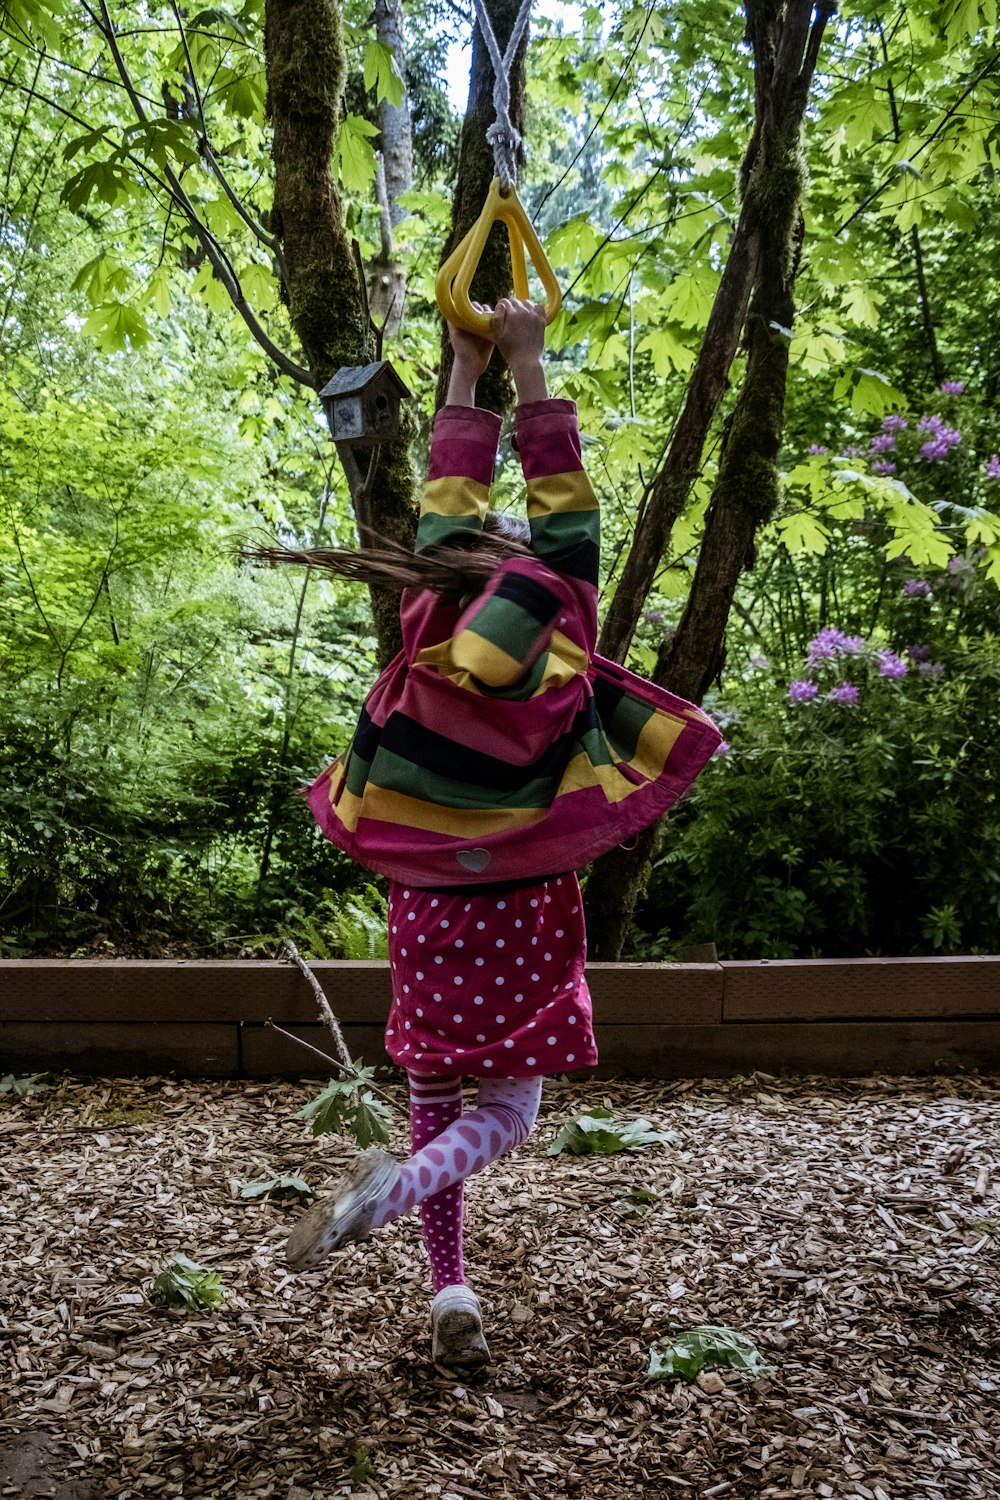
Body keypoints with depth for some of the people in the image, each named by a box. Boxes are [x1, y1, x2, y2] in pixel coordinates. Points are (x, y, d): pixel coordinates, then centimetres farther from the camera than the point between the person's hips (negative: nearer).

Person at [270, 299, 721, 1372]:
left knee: (433, 1094, 16)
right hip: (525, 917, -2)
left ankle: (448, 1288, 11)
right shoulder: (559, 629, -11)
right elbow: (561, 489, -3)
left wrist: (466, 370, 13)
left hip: (429, 910, 2)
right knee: (508, 1104, 9)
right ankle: (394, 1187, -18)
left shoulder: (430, 626, -6)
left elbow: (449, 492, 5)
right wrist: (526, 362, 2)